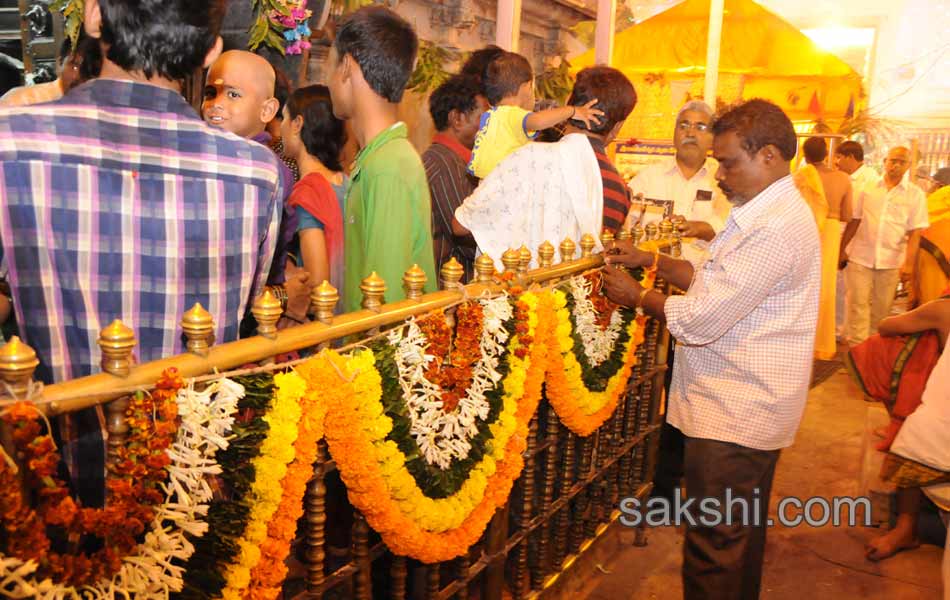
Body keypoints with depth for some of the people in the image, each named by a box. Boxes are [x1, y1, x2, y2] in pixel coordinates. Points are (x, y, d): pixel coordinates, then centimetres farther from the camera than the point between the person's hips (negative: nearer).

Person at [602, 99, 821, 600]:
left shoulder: (778, 228, -23)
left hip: (733, 416, -11)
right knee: (742, 533, 24)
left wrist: (636, 296, -9)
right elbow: (715, 281, 17)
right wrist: (651, 260, 7)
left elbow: (703, 318, -24)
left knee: (714, 547, 1)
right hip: (749, 406, 11)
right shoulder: (765, 212, 12)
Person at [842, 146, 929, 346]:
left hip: (891, 262, 0)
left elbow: (915, 233, -2)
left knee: (881, 309, 7)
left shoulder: (915, 195, 2)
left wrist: (909, 263, -10)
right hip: (861, 257, 1)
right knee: (858, 303, -3)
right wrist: (841, 249, 7)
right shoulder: (869, 189, 6)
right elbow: (854, 222, 10)